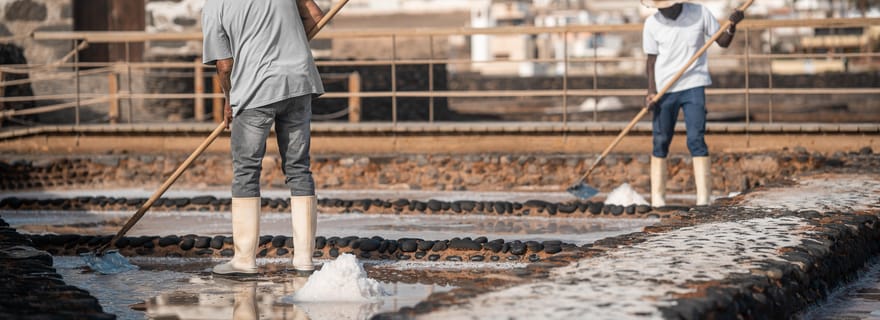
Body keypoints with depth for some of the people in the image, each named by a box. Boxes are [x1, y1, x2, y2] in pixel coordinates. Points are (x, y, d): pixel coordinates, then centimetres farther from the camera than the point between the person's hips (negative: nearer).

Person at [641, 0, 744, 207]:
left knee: (696, 139, -10)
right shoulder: (652, 24, -3)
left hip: (693, 85, -1)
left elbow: (723, 42, 2)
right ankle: (657, 197, 10)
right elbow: (651, 60, 4)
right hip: (664, 89, 1)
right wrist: (651, 90, -8)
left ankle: (703, 197, -11)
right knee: (660, 143, 3)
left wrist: (732, 27, -18)